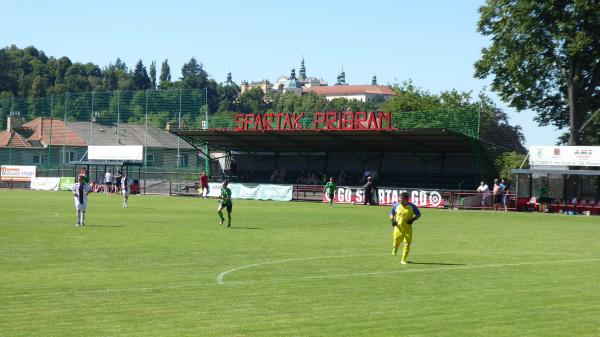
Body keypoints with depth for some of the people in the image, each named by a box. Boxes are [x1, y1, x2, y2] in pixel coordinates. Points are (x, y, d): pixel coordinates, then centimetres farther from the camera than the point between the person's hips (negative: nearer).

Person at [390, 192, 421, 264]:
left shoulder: (412, 206, -3)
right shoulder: (396, 205, 0)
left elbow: (418, 214, 7)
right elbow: (391, 213, 14)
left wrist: (413, 219, -11)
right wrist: (392, 220, -6)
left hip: (408, 228, -1)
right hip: (398, 228, 1)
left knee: (407, 243, -7)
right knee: (396, 241, 7)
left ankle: (404, 259, 4)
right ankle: (395, 248, 46)